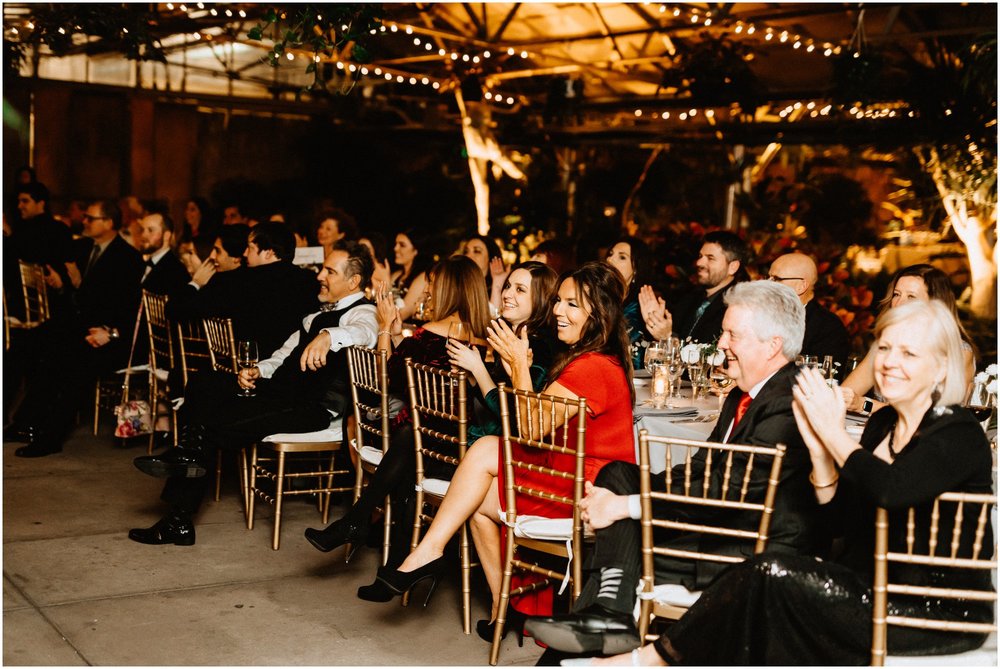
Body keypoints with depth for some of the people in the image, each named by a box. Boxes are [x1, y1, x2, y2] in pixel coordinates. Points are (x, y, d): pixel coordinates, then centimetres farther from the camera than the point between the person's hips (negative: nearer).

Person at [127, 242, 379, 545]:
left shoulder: (362, 312, -6)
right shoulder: (321, 311, 23)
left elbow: (363, 332, -31)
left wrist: (328, 336, -51)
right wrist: (259, 371, 6)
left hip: (314, 406, -10)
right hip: (282, 389, 10)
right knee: (204, 383, -9)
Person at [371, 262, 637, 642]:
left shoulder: (592, 368, -19)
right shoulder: (586, 359, 16)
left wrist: (519, 364, -11)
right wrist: (517, 370, 4)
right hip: (573, 478, 11)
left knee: (485, 450, -12)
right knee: (478, 502, 4)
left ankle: (430, 550, -3)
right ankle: (506, 607, 11)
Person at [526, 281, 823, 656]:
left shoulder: (789, 404, -20)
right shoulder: (744, 395, 13)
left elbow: (730, 489, -26)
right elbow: (701, 467, 11)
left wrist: (625, 505, -23)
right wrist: (620, 499, -5)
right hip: (724, 524, 10)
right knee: (618, 473, -4)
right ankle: (610, 609, -20)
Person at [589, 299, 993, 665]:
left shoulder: (960, 435, -12)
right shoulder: (882, 423, 11)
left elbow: (891, 489, -32)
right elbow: (844, 520, 9)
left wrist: (834, 433, -17)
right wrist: (819, 449, -6)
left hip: (941, 614, -7)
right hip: (875, 588, 7)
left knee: (770, 575, -23)